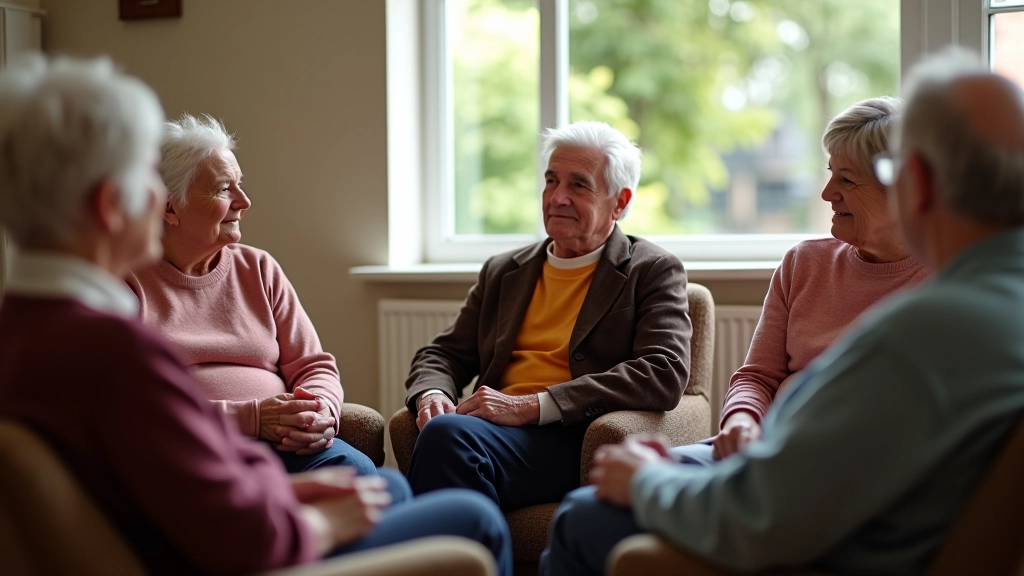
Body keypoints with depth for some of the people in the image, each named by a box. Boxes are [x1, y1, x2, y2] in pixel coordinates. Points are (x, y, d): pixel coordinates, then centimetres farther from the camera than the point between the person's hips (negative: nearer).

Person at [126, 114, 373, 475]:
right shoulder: (127, 281, 4)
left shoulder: (260, 269, 20)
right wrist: (249, 417, -16)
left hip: (287, 445, 5)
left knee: (358, 471, -30)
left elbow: (313, 366, 17)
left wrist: (321, 413, -9)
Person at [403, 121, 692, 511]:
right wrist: (432, 393, -3)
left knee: (447, 434, -33)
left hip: (576, 440, -4)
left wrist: (531, 405, -15)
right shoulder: (502, 272, 24)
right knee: (440, 429, -35)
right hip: (498, 430, 4)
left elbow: (665, 375, -7)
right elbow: (444, 353, 25)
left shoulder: (654, 272, 8)